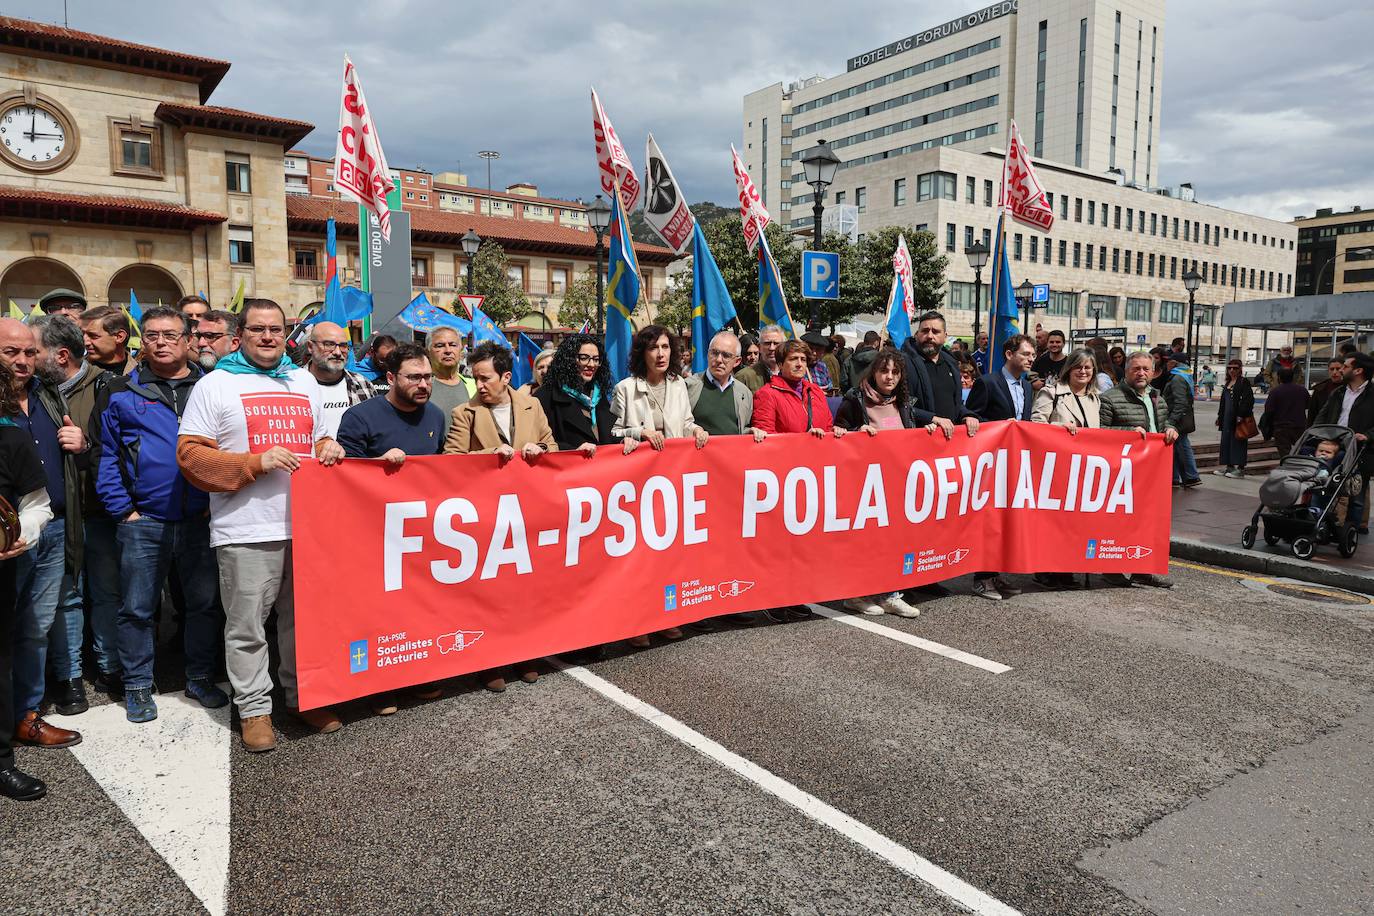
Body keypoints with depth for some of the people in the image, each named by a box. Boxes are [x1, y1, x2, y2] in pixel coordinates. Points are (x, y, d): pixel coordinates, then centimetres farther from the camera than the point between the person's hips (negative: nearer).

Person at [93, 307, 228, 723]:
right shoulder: (120, 392, 4)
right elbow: (106, 456, 2)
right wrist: (123, 510, -6)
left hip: (201, 520, 1)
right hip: (143, 523, -1)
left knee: (204, 605, 10)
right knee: (137, 609, 7)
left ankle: (200, 678, 25)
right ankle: (137, 687, 22)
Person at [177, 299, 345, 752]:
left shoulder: (305, 382, 17)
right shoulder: (214, 385, 1)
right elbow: (190, 454, -6)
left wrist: (329, 450, 0)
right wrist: (257, 463, -16)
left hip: (308, 524, 4)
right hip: (246, 531, -4)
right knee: (247, 626, 4)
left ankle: (304, 696, 27)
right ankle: (254, 708, 18)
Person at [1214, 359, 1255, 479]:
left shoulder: (1244, 382, -7)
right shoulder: (1227, 383, 17)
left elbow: (1248, 399, -15)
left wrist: (1241, 415, -21)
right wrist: (1219, 416, 21)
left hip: (1238, 417, -8)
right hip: (1227, 417, 8)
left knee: (1238, 441, -6)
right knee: (1226, 440, 10)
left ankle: (1240, 469, -1)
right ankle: (1229, 466, 18)